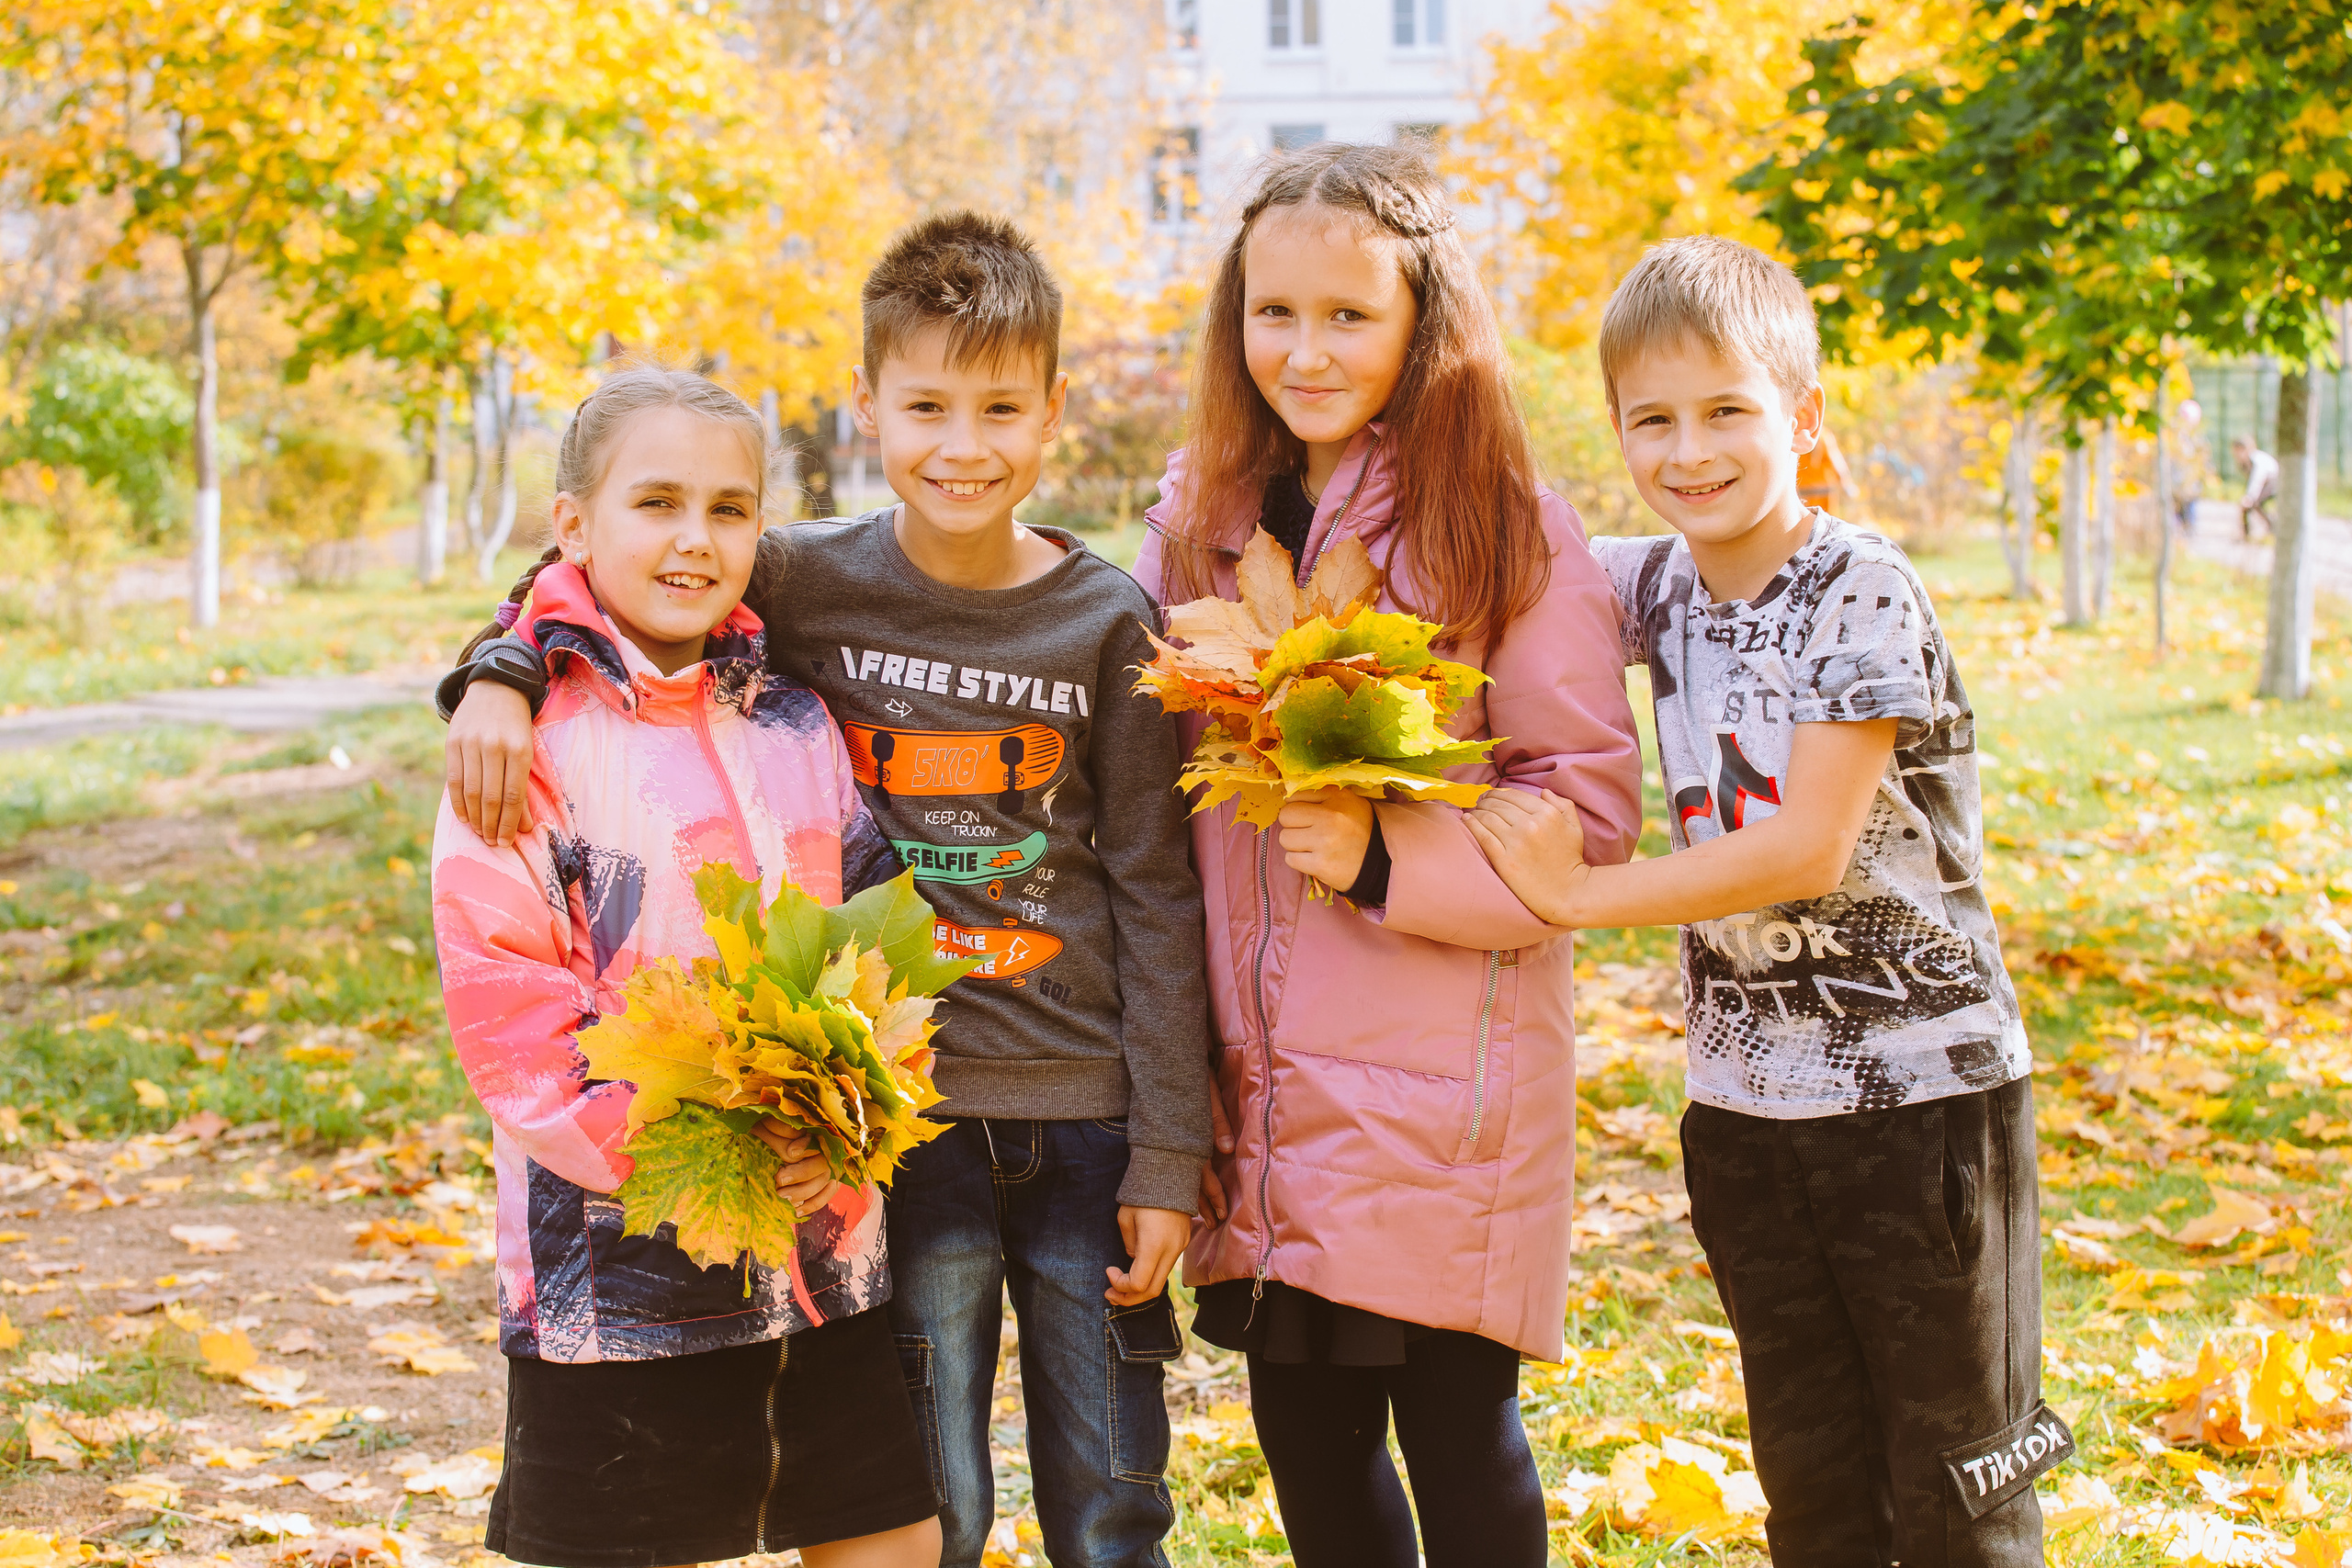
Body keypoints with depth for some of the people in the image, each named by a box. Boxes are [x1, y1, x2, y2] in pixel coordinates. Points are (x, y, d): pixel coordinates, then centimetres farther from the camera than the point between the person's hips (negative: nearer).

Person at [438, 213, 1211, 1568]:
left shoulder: (1109, 620, -3)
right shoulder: (808, 584, -3)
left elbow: (1154, 895, -1)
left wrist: (1167, 1156, -3)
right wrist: (500, 674, -12)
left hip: (1084, 1110, 0)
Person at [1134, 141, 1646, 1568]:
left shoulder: (1508, 532, -8)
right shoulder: (1202, 520, 8)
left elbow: (1590, 813, -10)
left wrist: (1387, 854, -22)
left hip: (1444, 1079, -5)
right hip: (1263, 1075, 5)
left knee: (1454, 1424, 5)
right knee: (1305, 1420, 13)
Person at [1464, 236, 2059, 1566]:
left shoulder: (1865, 594, -14)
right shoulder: (1660, 587, 4)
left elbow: (1809, 851, -20)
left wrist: (1578, 892, -16)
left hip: (1920, 1092, -6)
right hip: (1745, 1097, 6)